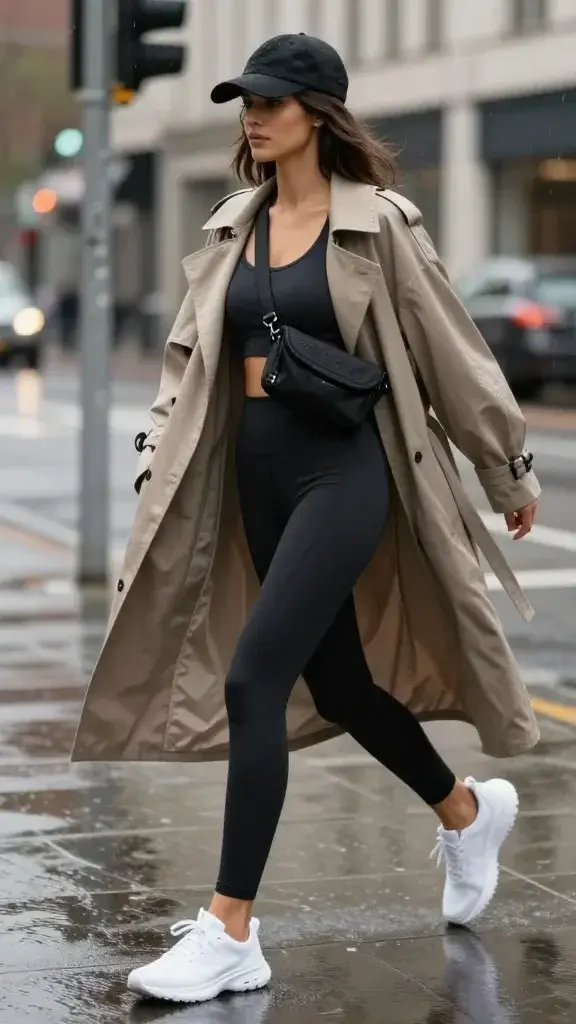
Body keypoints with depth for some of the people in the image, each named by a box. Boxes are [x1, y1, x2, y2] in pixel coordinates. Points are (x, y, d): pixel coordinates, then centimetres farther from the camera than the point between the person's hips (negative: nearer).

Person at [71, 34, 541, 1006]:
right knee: (336, 681, 17)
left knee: (253, 678, -17)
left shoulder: (375, 223, -8)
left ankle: (230, 933, -12)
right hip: (256, 471, 7)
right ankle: (469, 810, 44)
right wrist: (162, 464, 3)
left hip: (342, 470, -7)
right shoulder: (234, 226, 9)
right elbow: (191, 354, 13)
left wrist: (511, 471, 5)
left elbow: (450, 350, -2)